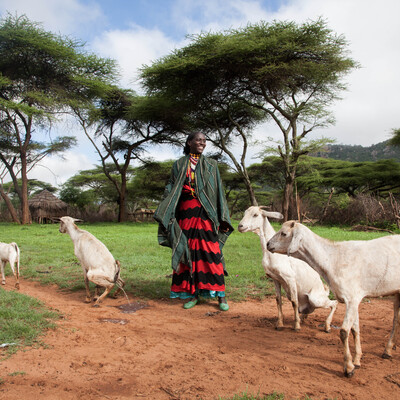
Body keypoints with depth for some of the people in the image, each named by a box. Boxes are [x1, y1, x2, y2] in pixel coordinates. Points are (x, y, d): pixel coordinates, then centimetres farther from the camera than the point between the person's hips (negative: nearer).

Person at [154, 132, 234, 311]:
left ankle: (221, 296, 3)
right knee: (188, 252, 2)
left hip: (205, 214, -1)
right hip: (186, 214, 1)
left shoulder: (211, 165, 11)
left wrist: (222, 219, 0)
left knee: (211, 252, -5)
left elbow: (219, 192, 8)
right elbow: (170, 190, 10)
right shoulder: (179, 165, 12)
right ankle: (192, 294, 13)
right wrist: (163, 214, -1)